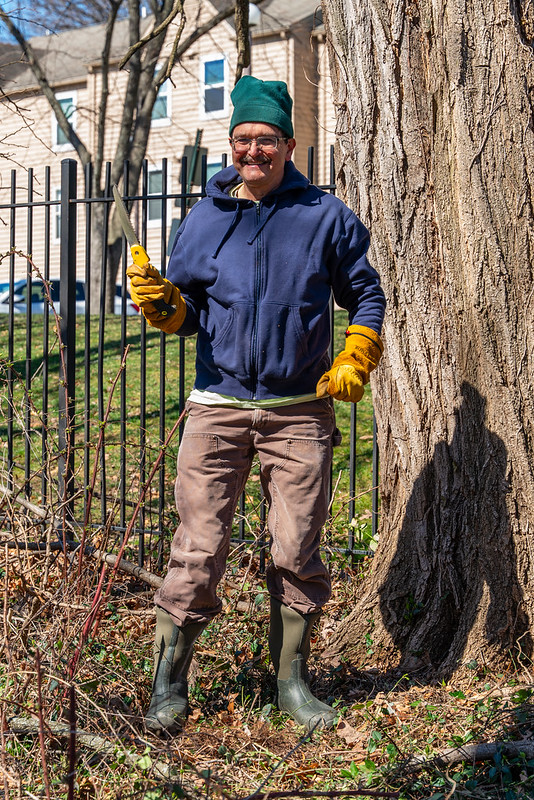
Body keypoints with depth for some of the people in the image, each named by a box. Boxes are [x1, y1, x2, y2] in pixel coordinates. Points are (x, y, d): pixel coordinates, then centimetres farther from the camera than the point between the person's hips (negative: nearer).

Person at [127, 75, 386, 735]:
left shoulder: (325, 216, 6)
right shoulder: (204, 218, 9)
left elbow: (366, 297, 13)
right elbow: (188, 312, 12)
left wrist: (354, 360, -1)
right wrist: (163, 304, -10)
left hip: (301, 411, 0)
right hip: (217, 407, 0)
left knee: (297, 552, 4)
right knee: (198, 549, -3)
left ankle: (292, 684, 19)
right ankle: (169, 686, 9)